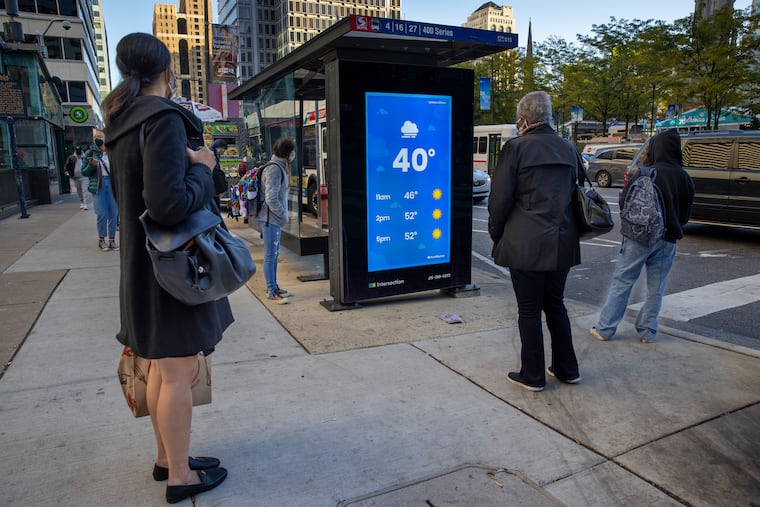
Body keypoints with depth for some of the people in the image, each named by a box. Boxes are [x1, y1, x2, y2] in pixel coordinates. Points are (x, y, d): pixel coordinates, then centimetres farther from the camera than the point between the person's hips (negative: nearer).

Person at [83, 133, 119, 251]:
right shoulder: (90, 153, 4)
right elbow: (84, 172, 5)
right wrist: (91, 165, -12)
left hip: (112, 183, 2)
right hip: (98, 186, -1)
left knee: (113, 213, 1)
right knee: (102, 214, -6)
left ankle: (112, 239, 12)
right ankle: (101, 240, 9)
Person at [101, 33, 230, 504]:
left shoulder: (125, 122, 10)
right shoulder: (164, 118, -18)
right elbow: (169, 204, -27)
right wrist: (202, 170, -11)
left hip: (146, 262, 9)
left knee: (161, 367, 19)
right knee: (178, 374, 3)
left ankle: (167, 457, 35)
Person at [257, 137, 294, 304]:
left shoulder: (280, 167, 14)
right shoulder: (274, 169, -17)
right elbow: (271, 199, -22)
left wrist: (282, 215, 14)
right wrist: (283, 215, -13)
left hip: (275, 219, 10)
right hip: (270, 219, -10)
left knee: (274, 254, 16)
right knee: (270, 256, -2)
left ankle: (273, 287, 27)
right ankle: (272, 292, 6)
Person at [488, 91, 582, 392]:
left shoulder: (516, 147, -9)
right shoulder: (568, 149, 10)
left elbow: (500, 198, -10)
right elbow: (575, 195, 15)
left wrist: (496, 235, 3)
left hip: (525, 244, -6)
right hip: (561, 243, 6)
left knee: (529, 311, 5)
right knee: (555, 304, 19)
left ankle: (533, 376, 15)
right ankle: (567, 369, 29)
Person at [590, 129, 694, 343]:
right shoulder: (685, 179, 3)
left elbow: (624, 202, -8)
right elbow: (686, 214, 11)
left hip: (639, 237, -4)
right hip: (667, 239, 4)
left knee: (621, 282, 3)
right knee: (656, 287, 12)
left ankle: (604, 329, 7)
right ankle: (647, 331, 19)